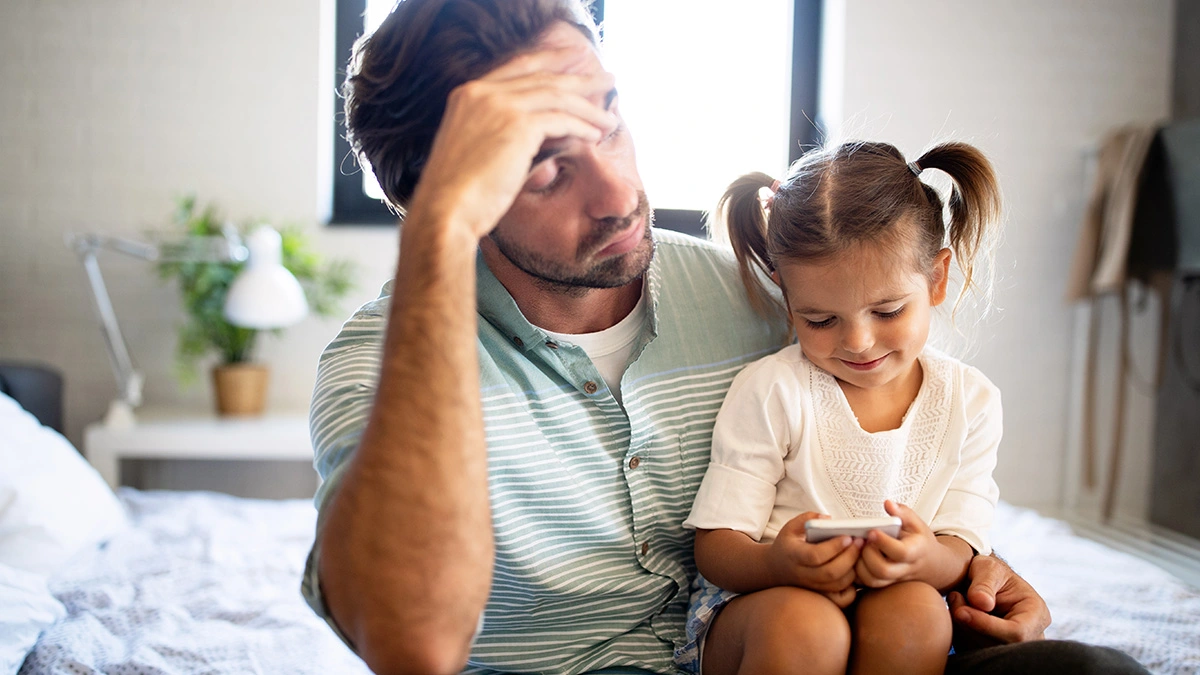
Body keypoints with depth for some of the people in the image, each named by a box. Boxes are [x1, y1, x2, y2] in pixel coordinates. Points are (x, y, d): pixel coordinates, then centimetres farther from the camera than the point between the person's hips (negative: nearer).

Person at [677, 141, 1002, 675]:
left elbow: (961, 551, -1)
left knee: (916, 610, -30)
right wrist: (777, 562, -33)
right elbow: (715, 546, -8)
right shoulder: (770, 391, -8)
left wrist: (928, 560, -28)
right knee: (804, 627, -35)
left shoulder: (970, 401, 2)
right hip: (755, 597, -3)